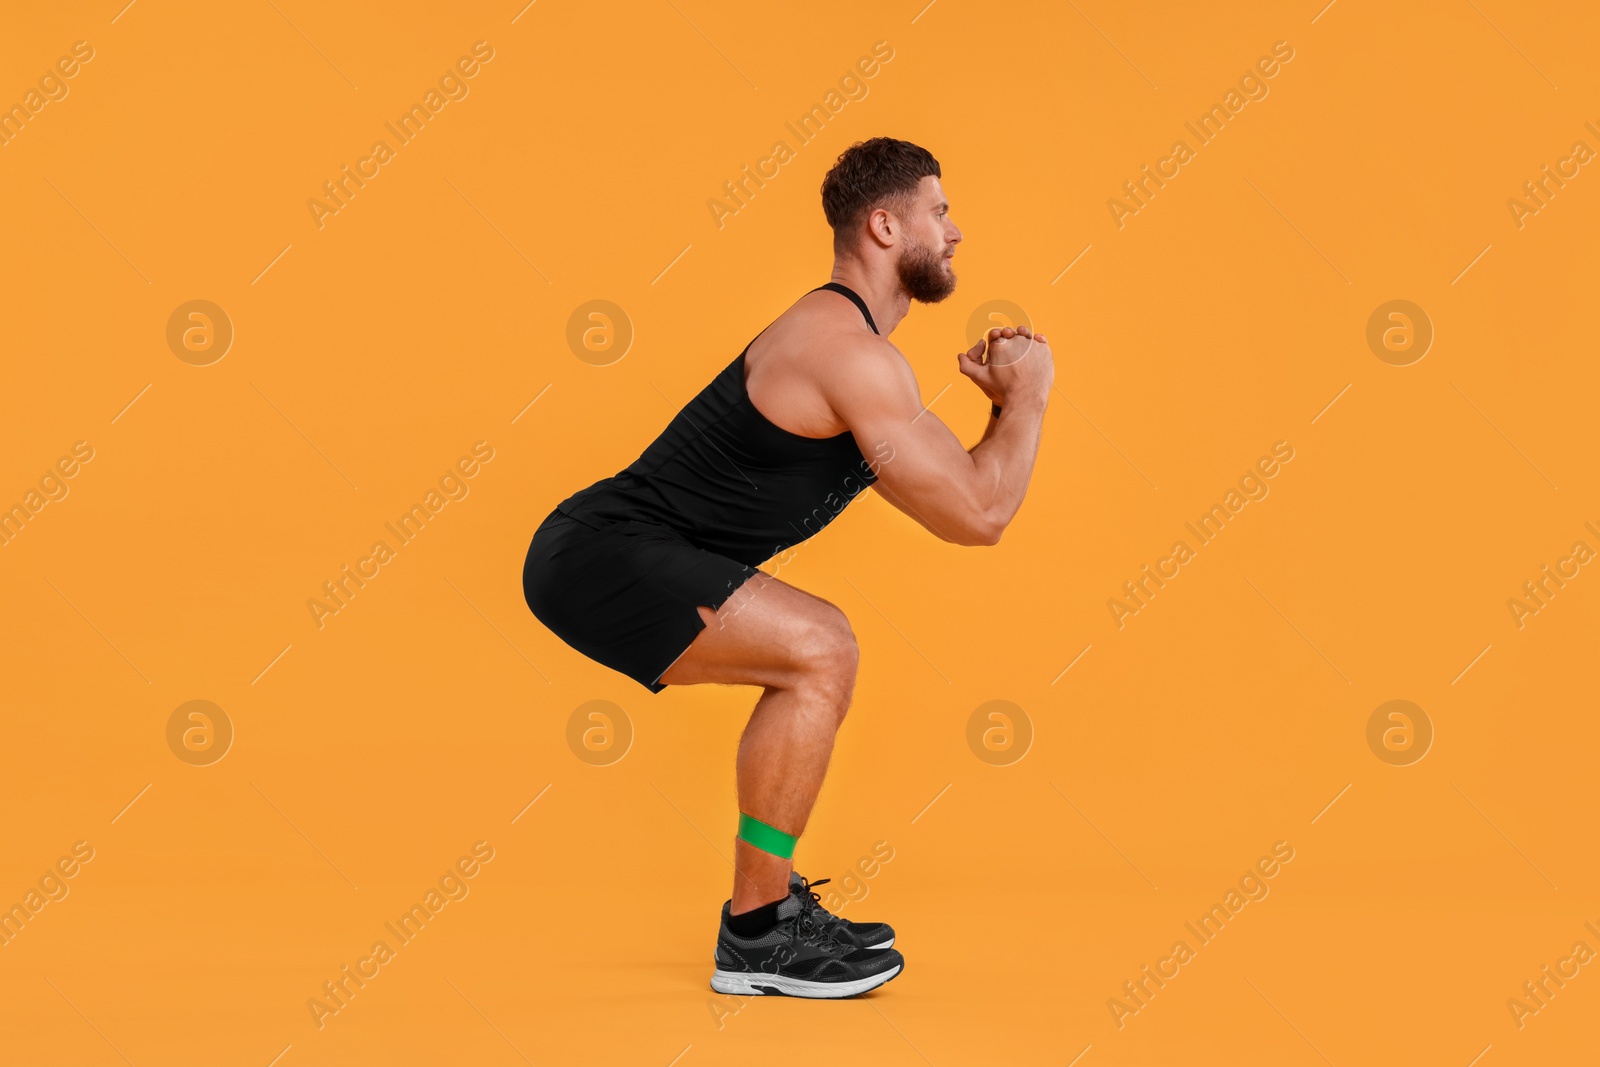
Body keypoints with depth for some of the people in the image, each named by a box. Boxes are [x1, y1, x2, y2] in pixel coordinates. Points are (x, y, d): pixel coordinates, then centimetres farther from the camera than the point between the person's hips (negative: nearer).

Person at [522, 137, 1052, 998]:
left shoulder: (835, 338, 18)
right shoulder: (853, 351, -16)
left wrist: (997, 402, 13)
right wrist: (1028, 392, -3)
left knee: (817, 654, 19)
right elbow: (976, 516, -16)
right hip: (601, 561, -11)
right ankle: (758, 935, -8)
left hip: (610, 554, 11)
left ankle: (771, 898, 22)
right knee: (819, 653, -19)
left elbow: (943, 493, 25)